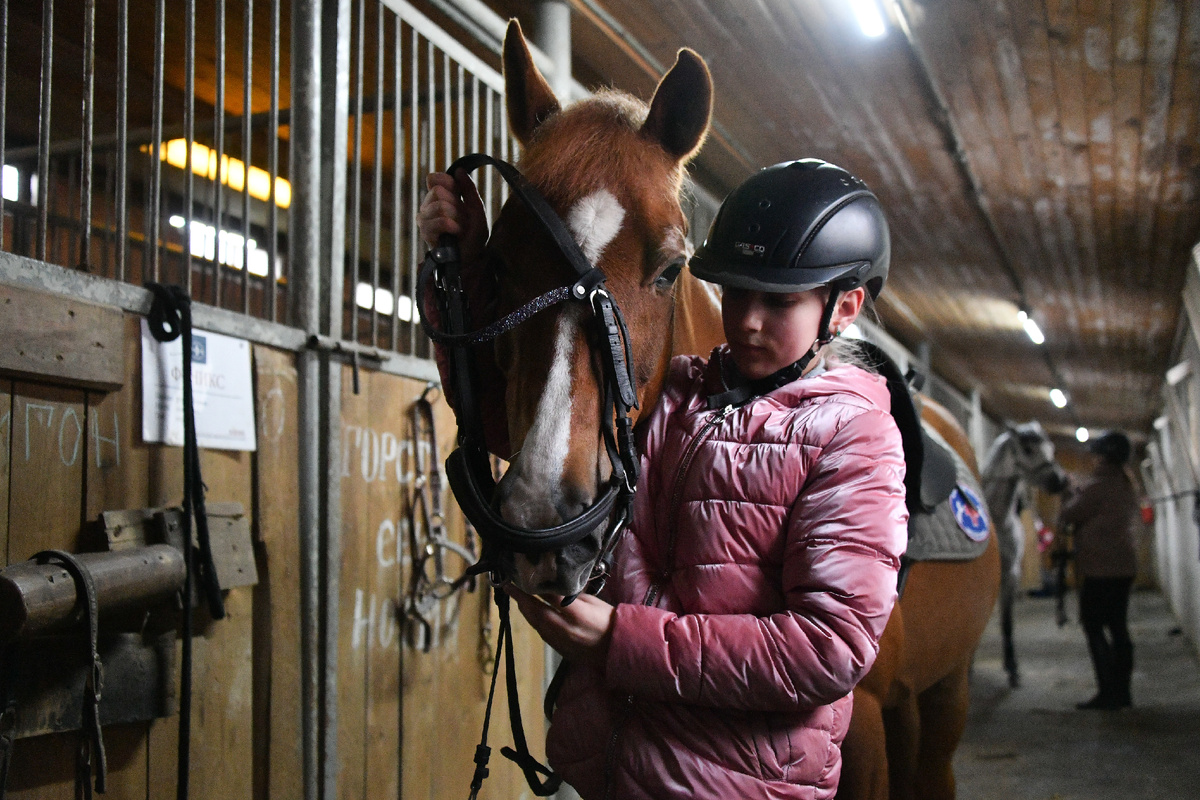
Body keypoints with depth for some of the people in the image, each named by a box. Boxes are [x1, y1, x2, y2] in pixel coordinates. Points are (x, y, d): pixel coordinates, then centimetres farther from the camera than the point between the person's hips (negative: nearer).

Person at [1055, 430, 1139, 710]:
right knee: (1118, 628, 11)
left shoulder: (1097, 486, -15)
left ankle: (1107, 692, -7)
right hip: (1125, 568, 9)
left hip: (1100, 569, -9)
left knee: (1094, 627, -4)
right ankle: (1122, 691, 14)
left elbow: (1069, 514, -9)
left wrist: (1072, 495, 9)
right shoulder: (1127, 487, 13)